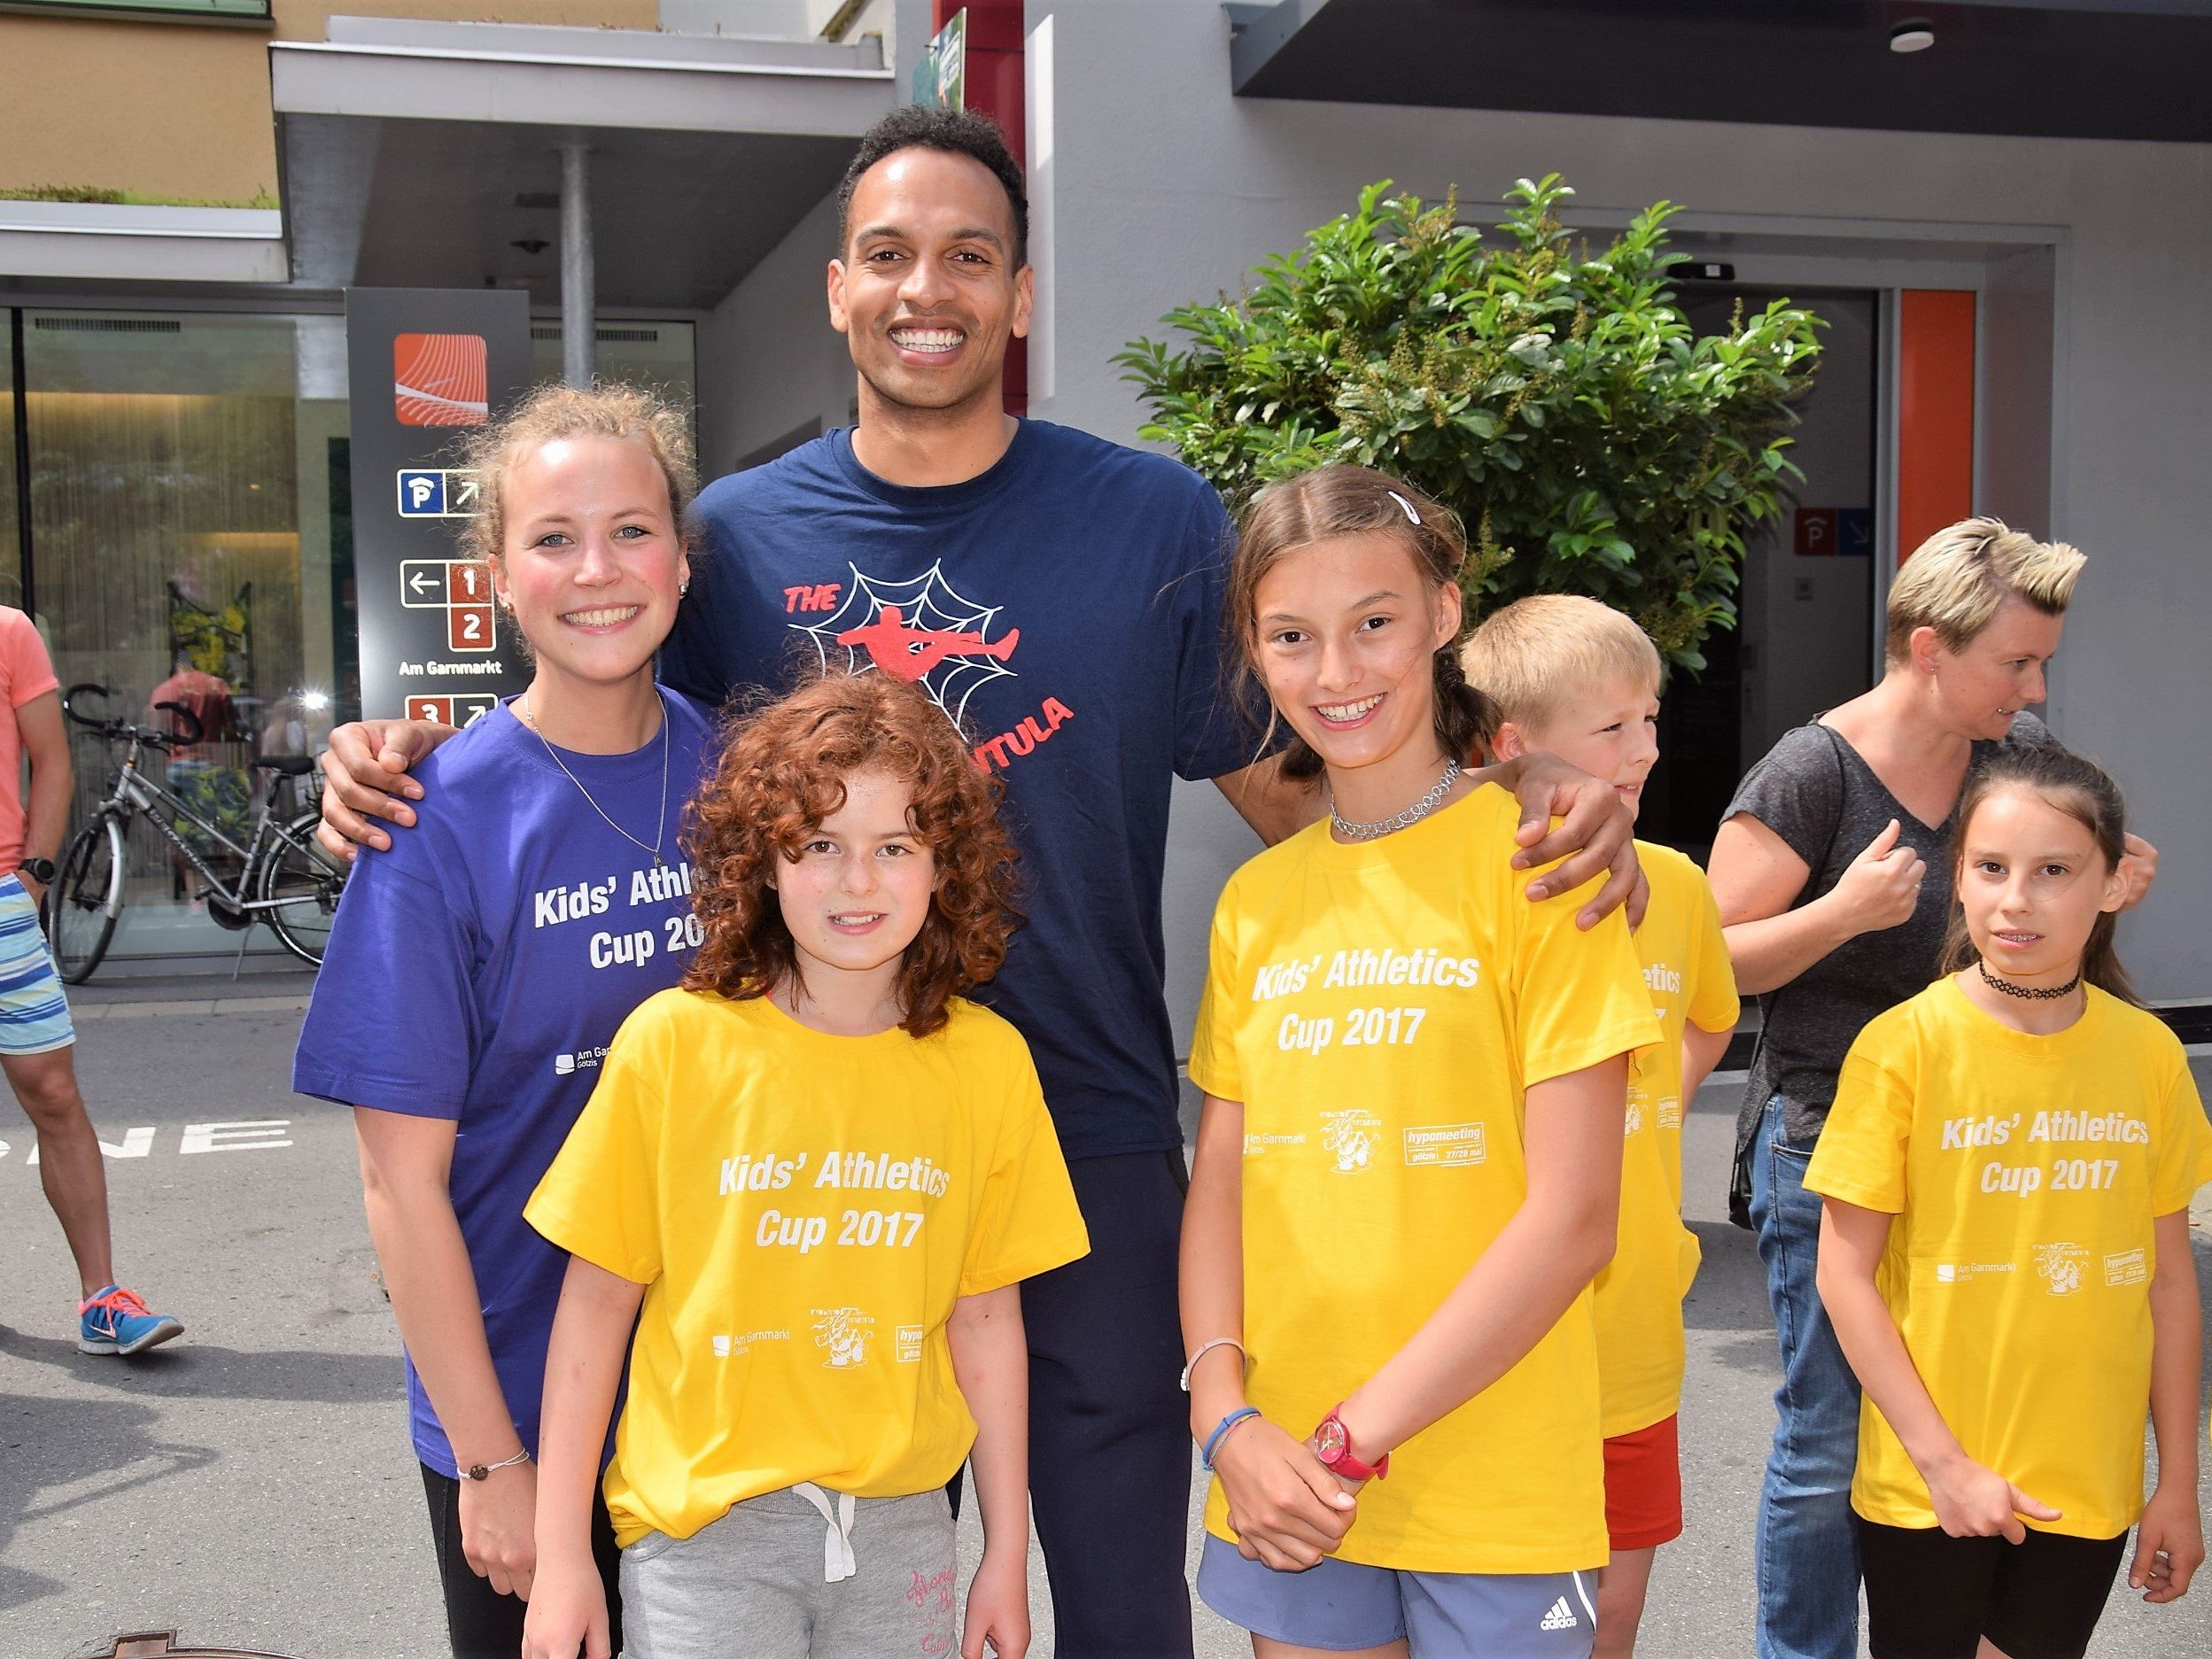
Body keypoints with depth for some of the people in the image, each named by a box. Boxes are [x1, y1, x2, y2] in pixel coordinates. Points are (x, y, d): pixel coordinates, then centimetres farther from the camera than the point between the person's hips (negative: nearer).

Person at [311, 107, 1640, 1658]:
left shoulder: (1157, 520, -3)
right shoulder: (739, 533, 0)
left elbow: (1297, 786, 1)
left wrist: (1531, 790, -17)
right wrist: (404, 756, -9)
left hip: (1096, 1153, -1)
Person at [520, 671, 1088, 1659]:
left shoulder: (987, 1061, -2)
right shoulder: (672, 1042, -10)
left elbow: (984, 1319, 4)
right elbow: (598, 1299, -4)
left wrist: (1007, 1556, 8)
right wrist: (561, 1555, -3)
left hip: (900, 1523, 3)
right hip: (704, 1522, -2)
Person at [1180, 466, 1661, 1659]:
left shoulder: (1536, 862, -9)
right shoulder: (1256, 899, 6)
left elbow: (1571, 1214, -13)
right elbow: (1218, 1181, 6)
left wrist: (1359, 1431, -14)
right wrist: (1225, 1418, -8)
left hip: (1495, 1491, -3)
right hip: (1285, 1481, 4)